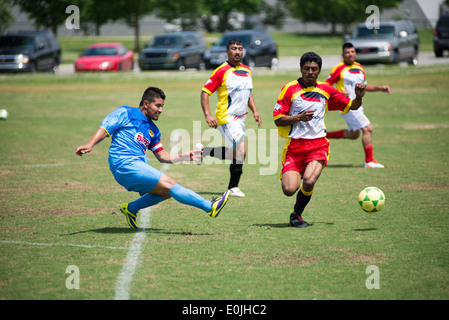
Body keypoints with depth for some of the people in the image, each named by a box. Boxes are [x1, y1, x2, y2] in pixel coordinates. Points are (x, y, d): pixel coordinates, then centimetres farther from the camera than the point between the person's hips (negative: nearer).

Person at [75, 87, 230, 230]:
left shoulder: (153, 130, 23)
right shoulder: (125, 113, 4)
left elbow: (162, 156, 22)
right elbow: (104, 129, -4)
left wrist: (183, 157, 6)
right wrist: (90, 145, -22)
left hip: (139, 167, 8)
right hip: (124, 164, -8)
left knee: (166, 192, -6)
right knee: (168, 184, -15)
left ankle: (131, 208, 9)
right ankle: (209, 207, -17)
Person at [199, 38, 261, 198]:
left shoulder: (246, 70, 12)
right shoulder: (222, 71, -10)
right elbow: (205, 92, -9)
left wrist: (254, 111, 13)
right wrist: (208, 115, -19)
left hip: (240, 118, 8)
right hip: (226, 117, -8)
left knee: (236, 153, 9)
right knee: (241, 150, -19)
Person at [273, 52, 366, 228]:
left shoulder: (325, 90, 11)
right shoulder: (290, 88, 1)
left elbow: (352, 106, 19)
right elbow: (278, 119, -2)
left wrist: (359, 97, -2)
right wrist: (299, 117, -17)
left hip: (318, 145, 1)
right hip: (295, 145, -1)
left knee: (309, 182, -25)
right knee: (289, 190, -16)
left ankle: (297, 214, 4)